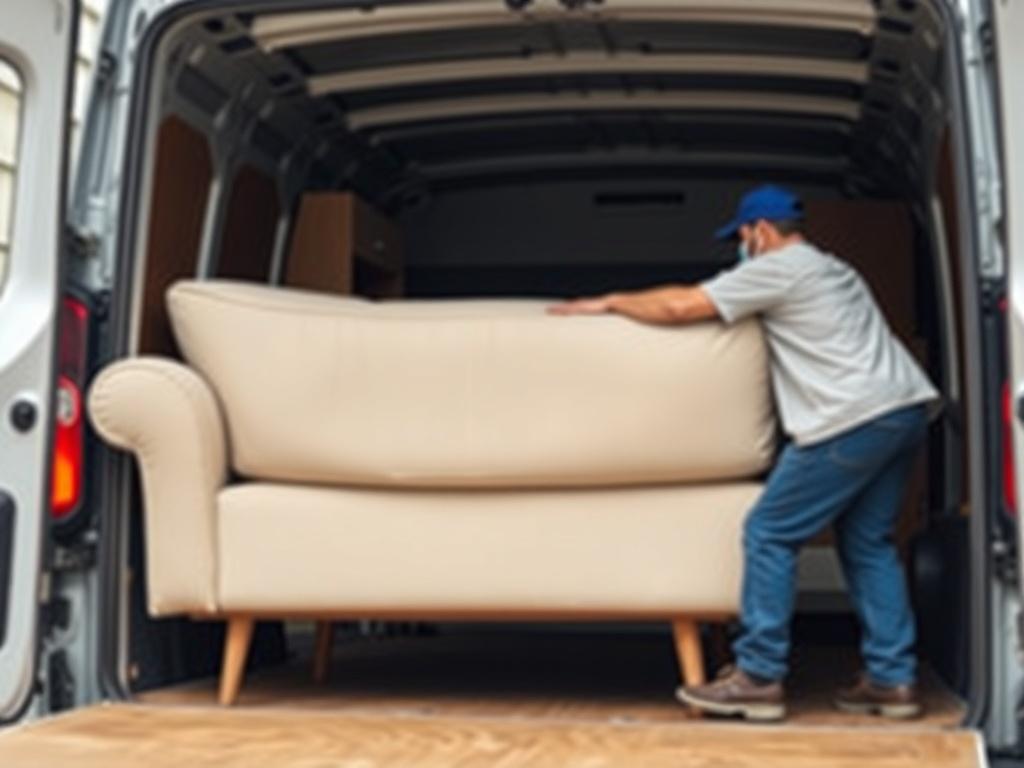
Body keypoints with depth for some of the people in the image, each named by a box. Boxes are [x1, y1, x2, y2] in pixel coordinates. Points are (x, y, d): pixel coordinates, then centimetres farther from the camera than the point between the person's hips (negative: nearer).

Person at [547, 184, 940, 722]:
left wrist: (609, 303, 6)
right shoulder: (833, 270, 27)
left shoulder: (777, 268, -1)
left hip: (855, 419, -9)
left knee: (769, 534, -2)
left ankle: (758, 677, 0)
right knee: (867, 543, 15)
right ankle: (892, 679, 14)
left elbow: (681, 306, -5)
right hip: (906, 409, 10)